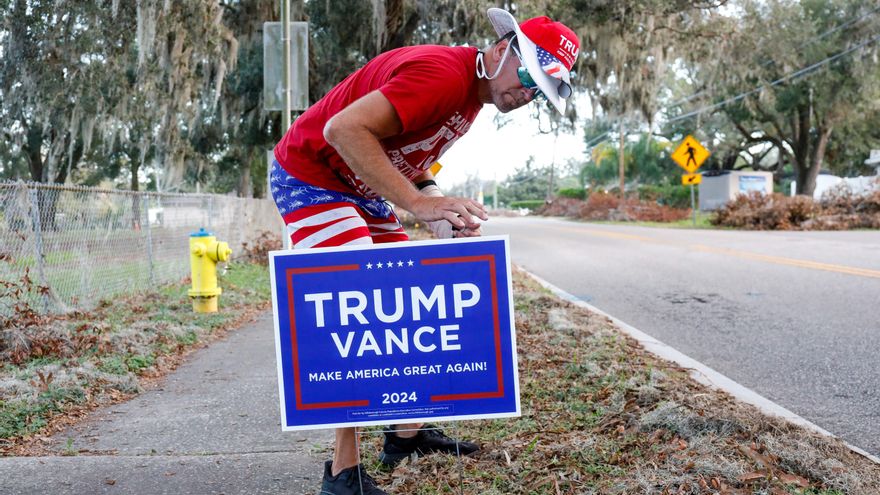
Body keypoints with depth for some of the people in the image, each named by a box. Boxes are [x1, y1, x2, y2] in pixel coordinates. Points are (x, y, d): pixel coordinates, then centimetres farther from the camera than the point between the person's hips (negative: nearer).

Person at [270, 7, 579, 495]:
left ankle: (407, 432, 22)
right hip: (310, 178, -10)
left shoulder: (474, 90, 5)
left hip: (362, 190, 10)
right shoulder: (443, 73, -26)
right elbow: (344, 129, -35)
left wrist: (446, 215, -4)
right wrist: (419, 202, -36)